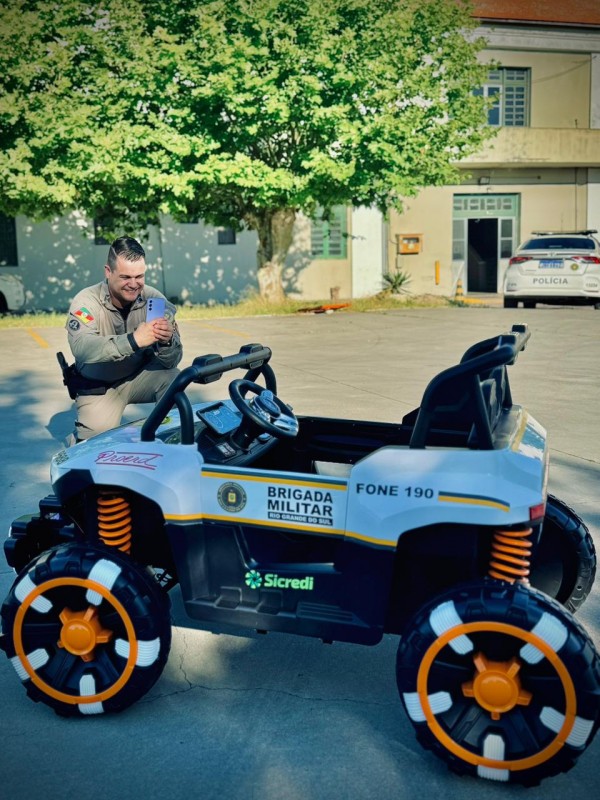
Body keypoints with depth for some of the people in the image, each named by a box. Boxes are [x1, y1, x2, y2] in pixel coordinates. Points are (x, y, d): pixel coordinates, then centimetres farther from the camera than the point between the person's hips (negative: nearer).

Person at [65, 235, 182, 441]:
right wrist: (133, 340, -51)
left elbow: (171, 361, -16)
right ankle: (80, 438, 18)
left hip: (139, 377, 2)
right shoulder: (86, 301, -19)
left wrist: (167, 341, -40)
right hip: (97, 386, -1)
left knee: (173, 378, -24)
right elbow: (81, 348, -38)